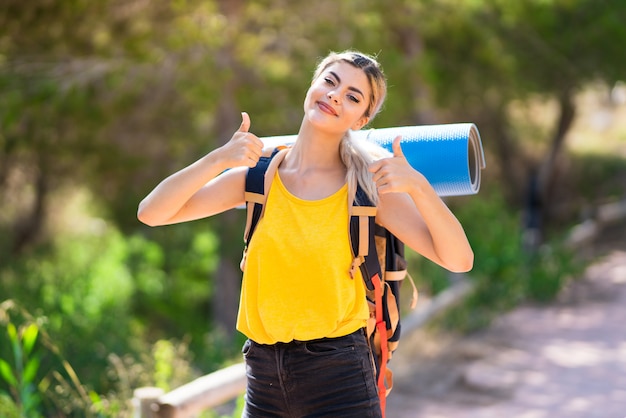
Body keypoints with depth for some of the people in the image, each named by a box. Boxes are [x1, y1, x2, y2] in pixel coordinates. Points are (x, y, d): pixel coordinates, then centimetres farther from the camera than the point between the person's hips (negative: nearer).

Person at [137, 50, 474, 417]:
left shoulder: (369, 187, -4)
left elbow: (459, 260, -11)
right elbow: (151, 213, -5)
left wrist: (417, 185, -24)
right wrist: (218, 159, -17)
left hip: (340, 377, -2)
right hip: (264, 377, 3)